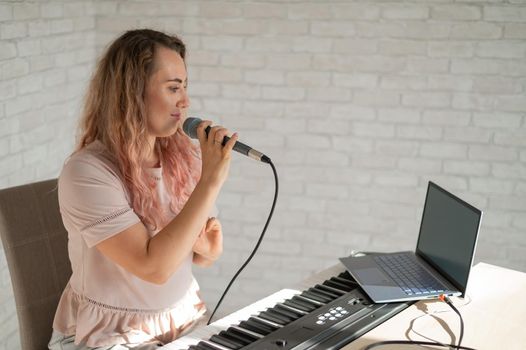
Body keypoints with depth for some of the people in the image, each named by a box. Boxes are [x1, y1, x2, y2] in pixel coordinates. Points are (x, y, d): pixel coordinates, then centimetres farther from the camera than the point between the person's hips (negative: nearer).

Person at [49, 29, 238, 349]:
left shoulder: (183, 159, 0)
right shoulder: (87, 172, -18)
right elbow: (153, 267, -25)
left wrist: (210, 249, -10)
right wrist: (210, 182, -25)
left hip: (186, 319, 6)